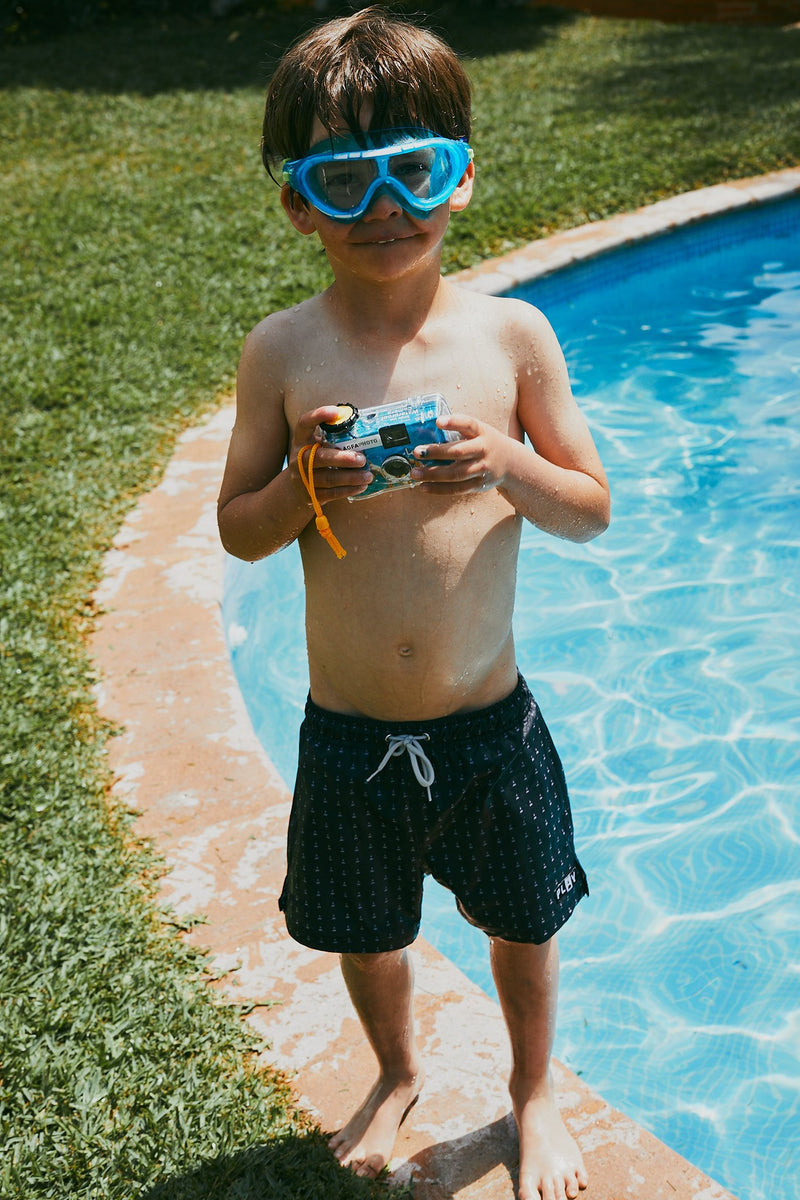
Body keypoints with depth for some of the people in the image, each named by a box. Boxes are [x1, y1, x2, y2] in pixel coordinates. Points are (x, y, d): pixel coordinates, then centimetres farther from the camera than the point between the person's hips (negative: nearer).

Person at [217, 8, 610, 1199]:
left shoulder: (510, 333, -8)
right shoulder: (282, 352, -8)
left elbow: (594, 510, -3)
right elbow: (237, 530, 0)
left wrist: (509, 469, -23)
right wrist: (304, 484, -21)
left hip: (491, 725, 0)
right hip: (347, 737, 1)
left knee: (523, 927, 19)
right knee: (368, 935, 21)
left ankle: (533, 1089, 50)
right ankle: (398, 1072, 54)